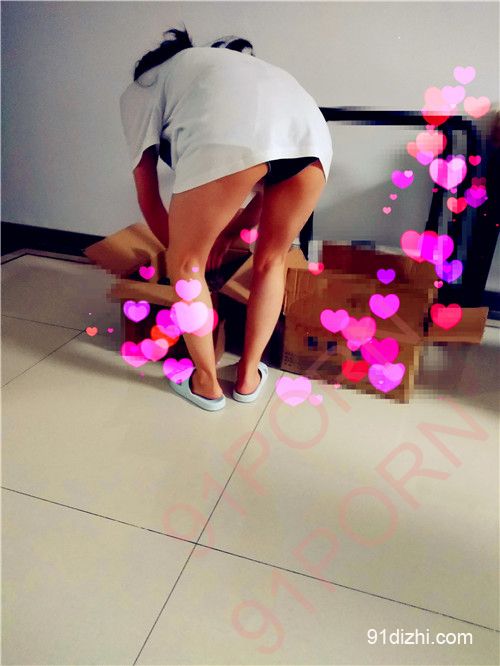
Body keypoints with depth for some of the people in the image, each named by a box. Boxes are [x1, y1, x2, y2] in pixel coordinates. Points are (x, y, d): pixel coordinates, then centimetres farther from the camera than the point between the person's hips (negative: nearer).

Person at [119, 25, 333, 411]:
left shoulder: (137, 90, 33)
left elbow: (148, 197, 28)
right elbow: (266, 186, 42)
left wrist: (181, 253, 41)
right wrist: (226, 234, 48)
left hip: (229, 137, -5)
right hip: (311, 129, 6)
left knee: (186, 265, 15)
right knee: (270, 261, 23)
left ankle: (206, 384, 27)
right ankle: (249, 376, 33)